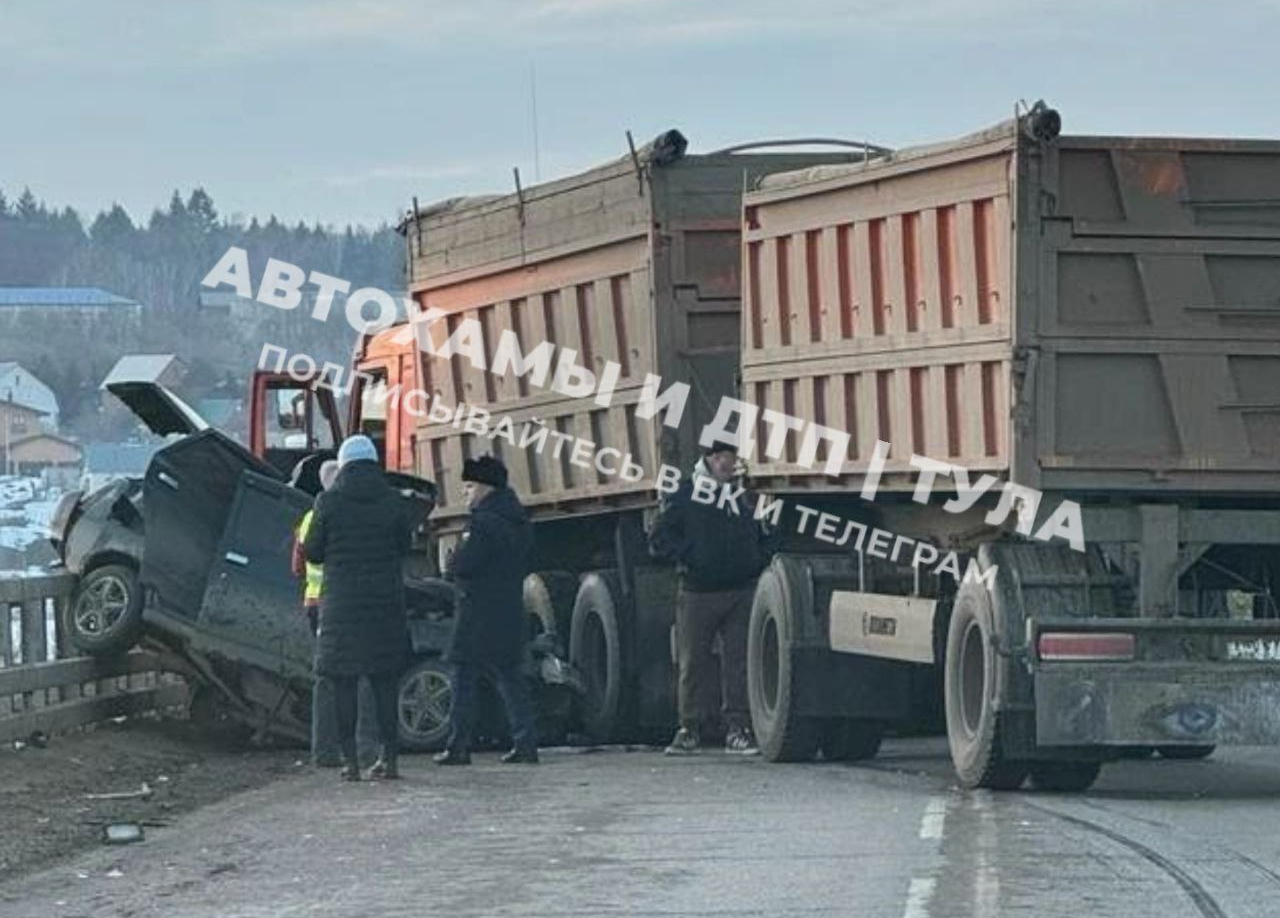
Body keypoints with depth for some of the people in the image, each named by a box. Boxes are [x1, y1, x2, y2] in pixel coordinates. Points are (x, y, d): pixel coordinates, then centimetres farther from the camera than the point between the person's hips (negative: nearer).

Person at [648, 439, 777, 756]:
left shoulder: (745, 496, 14)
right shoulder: (685, 494, 3)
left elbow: (765, 540, 23)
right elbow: (660, 540, -1)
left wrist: (757, 564, 4)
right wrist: (691, 556, -12)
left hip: (741, 592, 2)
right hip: (698, 595, -2)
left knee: (739, 660, -1)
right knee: (693, 661, 2)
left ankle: (738, 727, 3)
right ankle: (690, 728, 10)